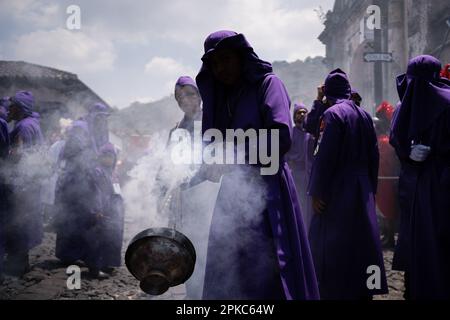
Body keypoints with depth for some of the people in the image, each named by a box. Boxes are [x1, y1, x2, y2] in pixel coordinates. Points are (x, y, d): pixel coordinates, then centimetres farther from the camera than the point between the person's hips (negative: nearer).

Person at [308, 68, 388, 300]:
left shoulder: (332, 114, -12)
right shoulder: (364, 115, 8)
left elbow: (324, 156, -18)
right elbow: (374, 156, 10)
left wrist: (316, 192, -13)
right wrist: (370, 189, 17)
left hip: (338, 190, -7)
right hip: (362, 190, 7)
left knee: (332, 245, 0)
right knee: (360, 241, 14)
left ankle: (335, 291, 2)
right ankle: (364, 290, 21)